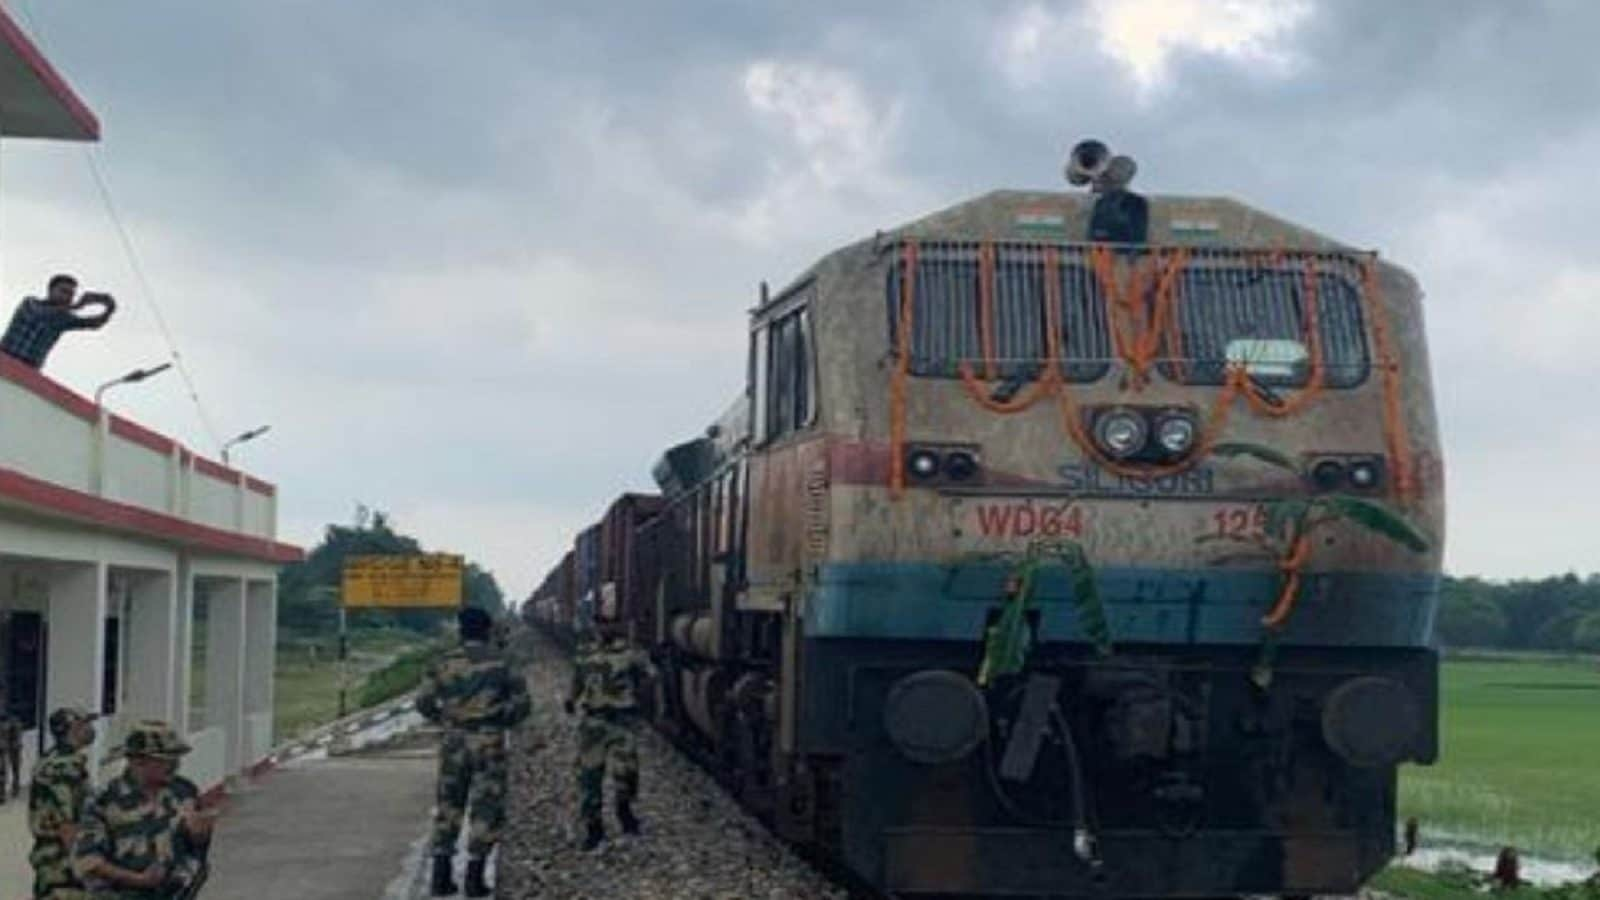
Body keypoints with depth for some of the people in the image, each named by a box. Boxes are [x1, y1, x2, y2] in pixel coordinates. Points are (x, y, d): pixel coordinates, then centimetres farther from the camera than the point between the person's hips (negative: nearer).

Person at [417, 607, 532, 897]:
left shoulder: (444, 664, 2)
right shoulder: (499, 663, -3)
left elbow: (423, 702, 2)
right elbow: (522, 703, -2)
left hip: (454, 743, 3)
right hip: (489, 743, -3)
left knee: (448, 807, 13)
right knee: (487, 809, 3)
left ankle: (441, 876, 10)